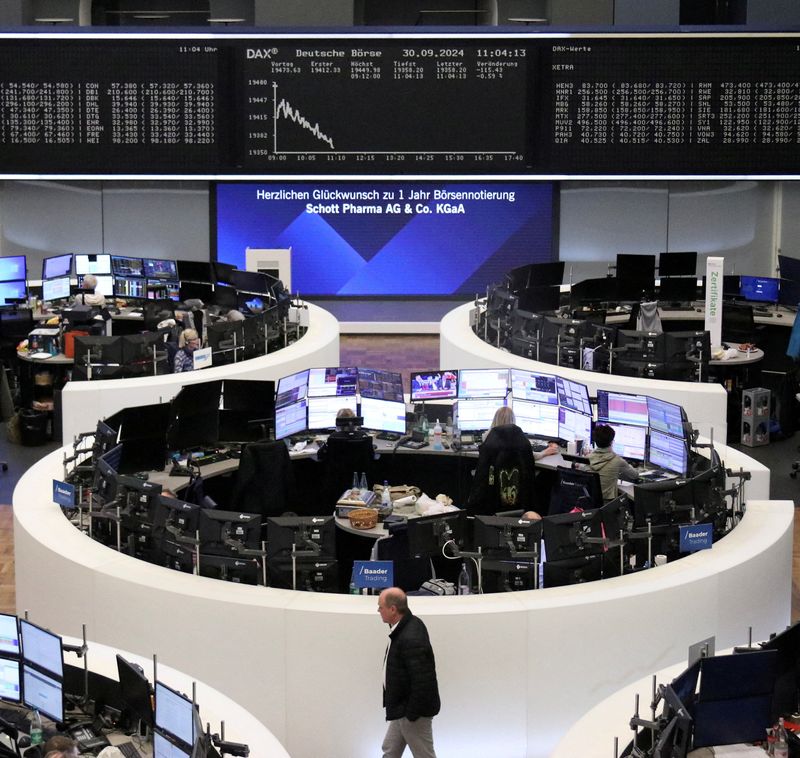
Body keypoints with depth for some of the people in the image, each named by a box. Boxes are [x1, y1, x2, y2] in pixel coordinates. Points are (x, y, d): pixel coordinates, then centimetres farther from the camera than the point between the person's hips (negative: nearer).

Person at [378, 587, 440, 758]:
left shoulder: (411, 639, -31)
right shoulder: (410, 623, 1)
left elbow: (422, 681, -31)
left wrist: (411, 713, -21)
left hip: (414, 711, -10)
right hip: (402, 708, 10)